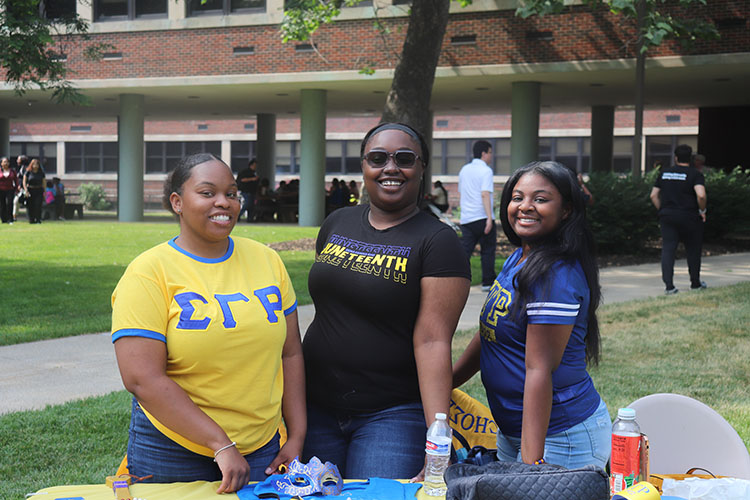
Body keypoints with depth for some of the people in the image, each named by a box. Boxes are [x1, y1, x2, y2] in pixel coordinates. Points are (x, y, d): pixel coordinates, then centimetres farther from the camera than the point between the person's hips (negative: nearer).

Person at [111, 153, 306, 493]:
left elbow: (290, 354, 9)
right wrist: (222, 445, -20)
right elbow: (142, 379, -17)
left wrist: (297, 437, 1)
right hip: (172, 454, -3)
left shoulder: (266, 261, 5)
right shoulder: (149, 273, -10)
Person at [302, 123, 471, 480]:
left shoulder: (437, 242, -9)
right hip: (318, 408, 5)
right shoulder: (337, 224, 8)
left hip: (393, 414, -5)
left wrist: (438, 435, -24)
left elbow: (432, 341, -16)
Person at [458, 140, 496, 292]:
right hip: (482, 217, -6)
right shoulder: (486, 170, -8)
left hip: (466, 218, 6)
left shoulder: (464, 170, 15)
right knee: (487, 251, 6)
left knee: (464, 251, 2)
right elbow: (485, 194, -18)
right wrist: (489, 218, -21)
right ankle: (488, 282, 10)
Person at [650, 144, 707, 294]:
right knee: (693, 250, 14)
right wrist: (702, 210, -6)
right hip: (689, 217, -3)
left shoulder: (664, 172, 7)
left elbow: (654, 195, 8)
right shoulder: (695, 174, -7)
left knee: (668, 249, 1)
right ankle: (695, 283, 25)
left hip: (667, 216, 3)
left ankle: (669, 285, -10)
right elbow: (701, 195, -22)